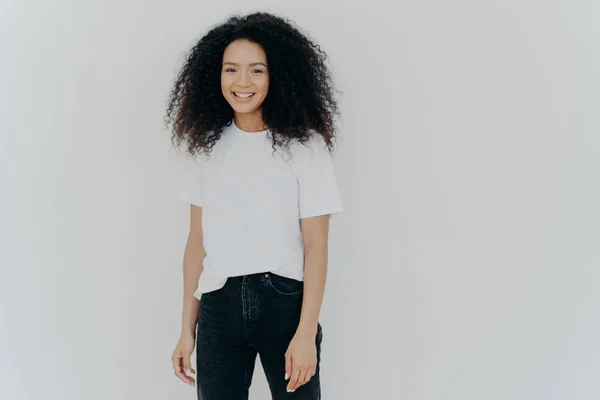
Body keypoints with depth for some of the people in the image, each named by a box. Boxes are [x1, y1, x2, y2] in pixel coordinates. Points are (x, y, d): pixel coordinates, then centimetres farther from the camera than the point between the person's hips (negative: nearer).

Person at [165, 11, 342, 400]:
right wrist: (187, 330, 7)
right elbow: (197, 241, 7)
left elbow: (316, 247, -6)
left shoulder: (305, 145, -4)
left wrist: (306, 332, -12)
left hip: (285, 304, -2)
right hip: (219, 306, 3)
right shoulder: (207, 145, 6)